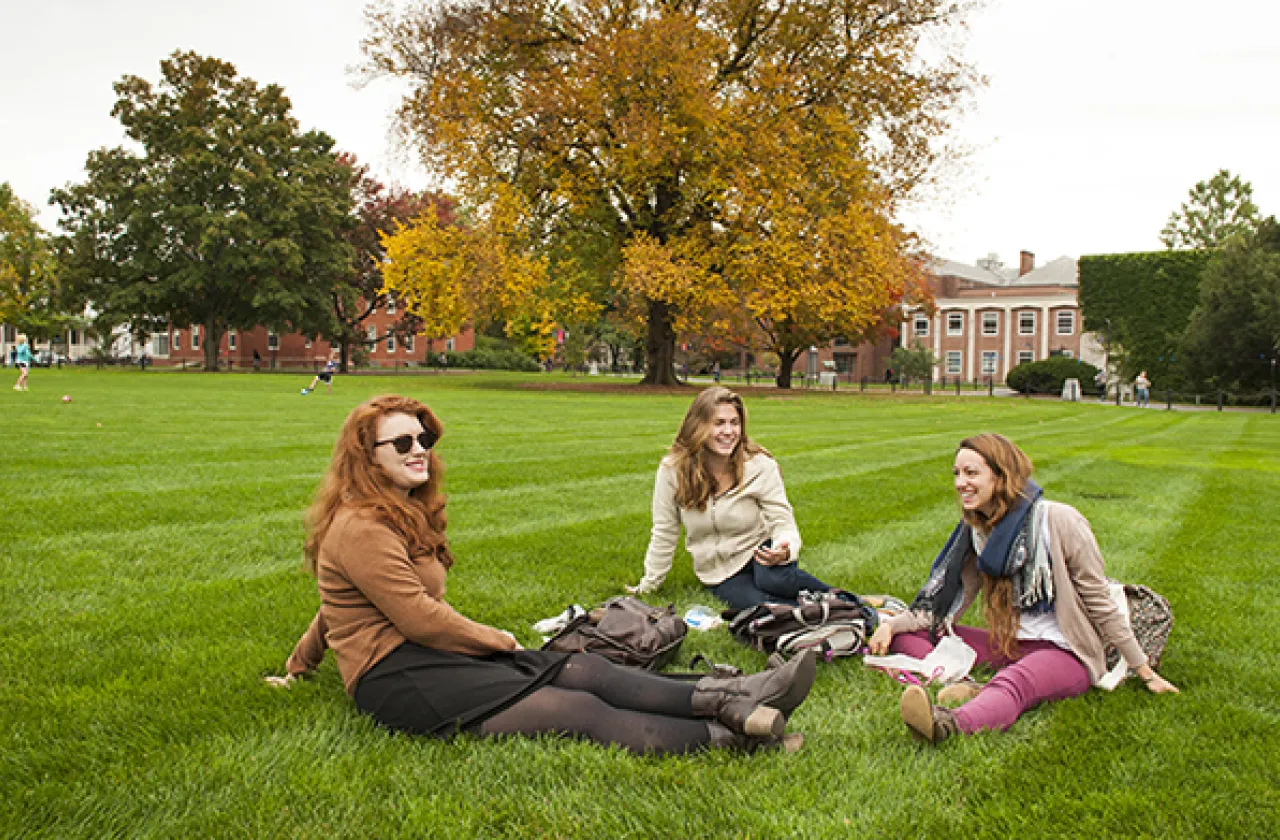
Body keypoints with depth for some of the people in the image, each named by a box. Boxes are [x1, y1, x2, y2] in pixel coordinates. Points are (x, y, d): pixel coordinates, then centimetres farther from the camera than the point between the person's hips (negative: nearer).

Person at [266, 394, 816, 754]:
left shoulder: (399, 514, 18)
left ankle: (729, 698, -27)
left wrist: (301, 663, 36)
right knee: (578, 709, -23)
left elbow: (342, 606, 26)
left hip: (424, 653, 9)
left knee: (583, 670, -14)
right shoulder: (360, 528, -15)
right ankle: (730, 733, -31)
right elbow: (418, 618, -17)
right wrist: (500, 642, -4)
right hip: (397, 679, -9)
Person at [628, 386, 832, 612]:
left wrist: (784, 550, -35)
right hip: (721, 576, 1)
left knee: (774, 579, -37)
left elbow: (782, 521, -12)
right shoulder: (672, 470, -11)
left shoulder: (761, 466, -11)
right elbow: (664, 533, -1)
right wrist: (648, 585, 4)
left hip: (760, 552, 0)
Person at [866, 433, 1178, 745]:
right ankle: (973, 690, -33)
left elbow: (1100, 604, -7)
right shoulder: (977, 531, 4)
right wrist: (892, 624, -10)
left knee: (1013, 682, -40)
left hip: (1065, 652, -7)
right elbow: (948, 603, 4)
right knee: (907, 635, -8)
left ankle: (948, 723, -68)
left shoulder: (1059, 521, -14)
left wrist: (1145, 672, -3)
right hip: (1009, 646, 7)